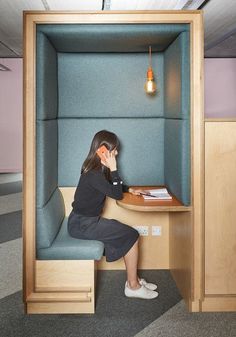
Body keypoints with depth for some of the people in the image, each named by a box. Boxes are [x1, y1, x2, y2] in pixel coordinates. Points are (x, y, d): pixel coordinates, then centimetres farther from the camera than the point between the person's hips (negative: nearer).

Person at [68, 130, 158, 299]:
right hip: (82, 224, -9)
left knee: (128, 235, 8)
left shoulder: (97, 168, 7)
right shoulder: (94, 173, -23)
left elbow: (112, 187, 23)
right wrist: (113, 168, -18)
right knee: (132, 236, -8)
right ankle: (133, 286, 4)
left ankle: (134, 279, 16)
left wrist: (129, 189, 11)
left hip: (87, 220, 9)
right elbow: (117, 195, -18)